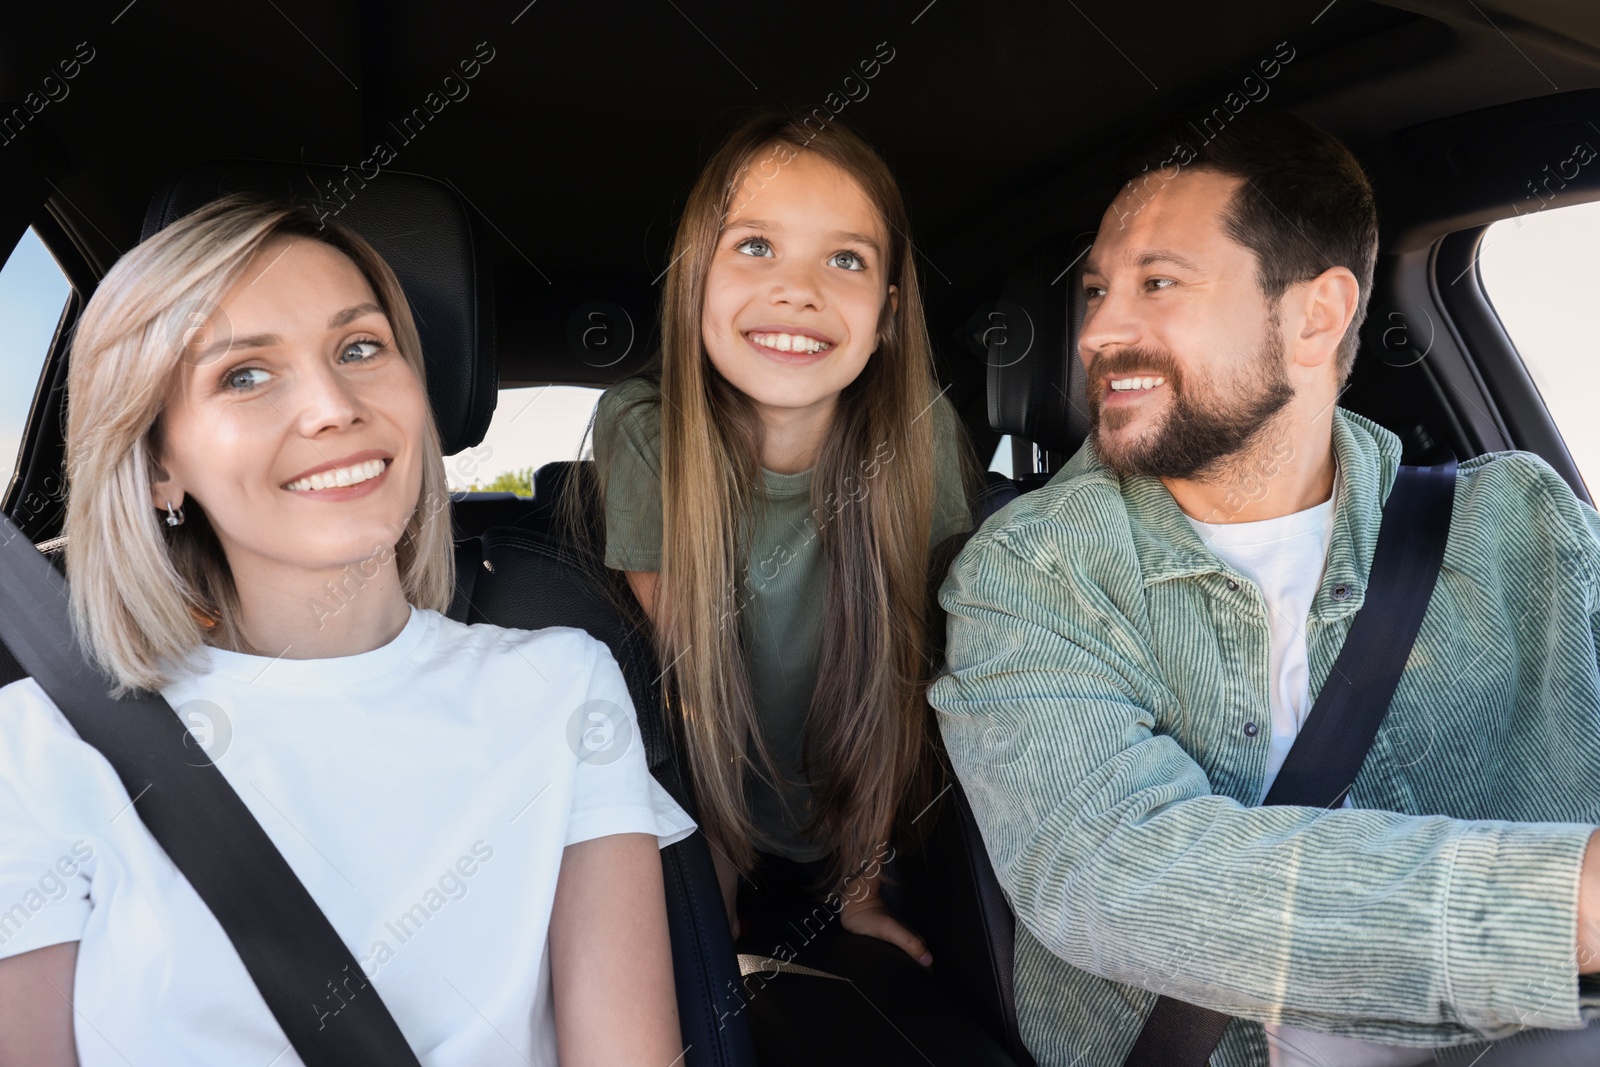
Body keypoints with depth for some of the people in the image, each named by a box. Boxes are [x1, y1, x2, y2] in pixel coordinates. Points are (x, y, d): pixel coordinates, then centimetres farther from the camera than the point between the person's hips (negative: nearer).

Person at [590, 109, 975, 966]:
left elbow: (896, 673, -11)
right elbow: (677, 669, -14)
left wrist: (861, 886, -3)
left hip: (855, 829, 2)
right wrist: (713, 896, -9)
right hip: (713, 832, -1)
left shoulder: (917, 432, -22)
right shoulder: (641, 432, -23)